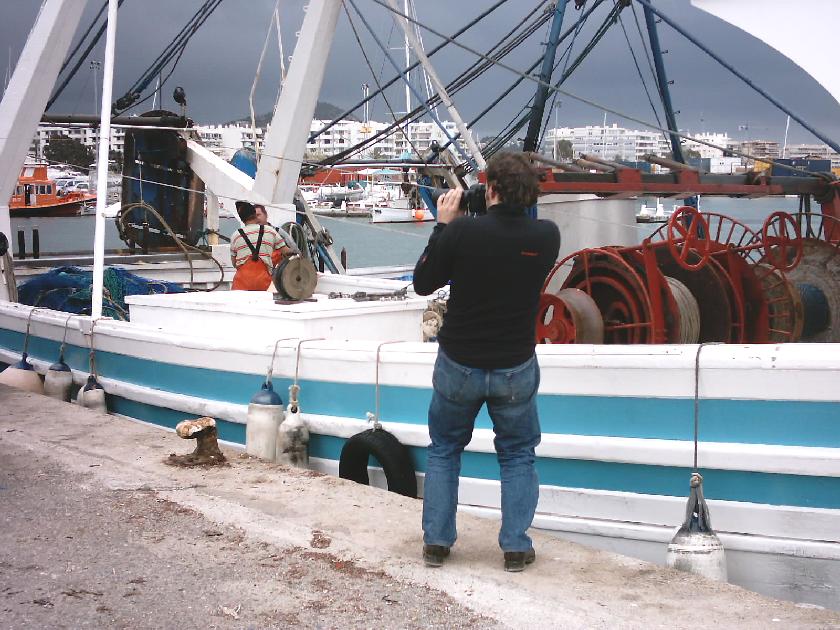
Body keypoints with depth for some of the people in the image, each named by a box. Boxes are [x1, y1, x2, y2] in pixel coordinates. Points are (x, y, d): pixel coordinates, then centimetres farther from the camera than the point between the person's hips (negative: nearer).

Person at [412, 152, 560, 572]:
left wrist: (443, 226, 0)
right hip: (516, 369, 1)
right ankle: (516, 547, 16)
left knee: (444, 451, 20)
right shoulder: (546, 237, -11)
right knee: (518, 456, 19)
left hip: (458, 366, -1)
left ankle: (437, 542, 22)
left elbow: (422, 283, -6)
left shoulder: (461, 231, -19)